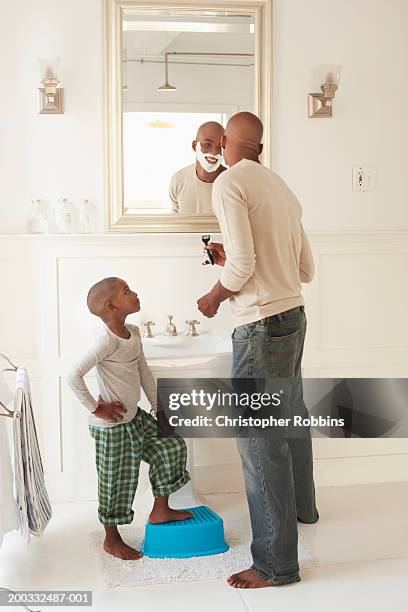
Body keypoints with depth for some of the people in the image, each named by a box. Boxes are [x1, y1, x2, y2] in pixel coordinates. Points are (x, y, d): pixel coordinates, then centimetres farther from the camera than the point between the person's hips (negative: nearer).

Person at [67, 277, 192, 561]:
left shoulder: (133, 333, 3)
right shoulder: (108, 341, -25)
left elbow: (145, 373, 13)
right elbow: (74, 375, -31)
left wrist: (158, 409, 13)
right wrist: (95, 408, -21)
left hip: (135, 417, 9)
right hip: (112, 426, -9)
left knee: (173, 447, 13)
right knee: (116, 482, 5)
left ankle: (161, 510, 28)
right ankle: (112, 539, 27)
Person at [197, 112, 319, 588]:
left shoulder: (229, 183, -12)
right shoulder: (282, 188, 11)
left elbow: (242, 265, -21)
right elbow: (306, 270, 13)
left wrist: (214, 297, -2)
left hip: (261, 325, -9)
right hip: (294, 316, 9)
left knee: (258, 440, -3)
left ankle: (276, 563, 5)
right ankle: (302, 506, 45)